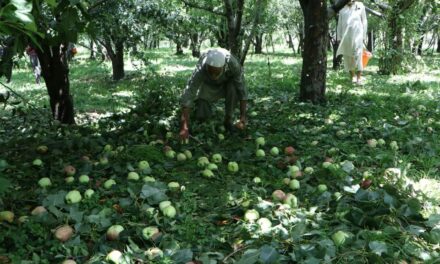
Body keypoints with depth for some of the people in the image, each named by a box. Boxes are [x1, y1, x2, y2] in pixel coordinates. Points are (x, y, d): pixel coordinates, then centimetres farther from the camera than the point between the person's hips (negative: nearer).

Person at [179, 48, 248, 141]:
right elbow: (187, 96, -40)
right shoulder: (200, 70, -39)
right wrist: (184, 127, -45)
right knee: (202, 116, -17)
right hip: (207, 86, 0)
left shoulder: (233, 64, -38)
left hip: (227, 84, 0)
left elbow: (242, 90, -31)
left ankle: (228, 120, -10)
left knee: (234, 89, -34)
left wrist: (242, 118, -36)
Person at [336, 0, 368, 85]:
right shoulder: (342, 9, 11)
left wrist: (364, 36, 1)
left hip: (357, 35, -3)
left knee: (357, 57, -11)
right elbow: (340, 24, 13)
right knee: (348, 58, 4)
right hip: (345, 37, 3)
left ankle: (359, 78, -12)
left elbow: (364, 22, 6)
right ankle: (352, 77, 13)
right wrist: (339, 38, 7)